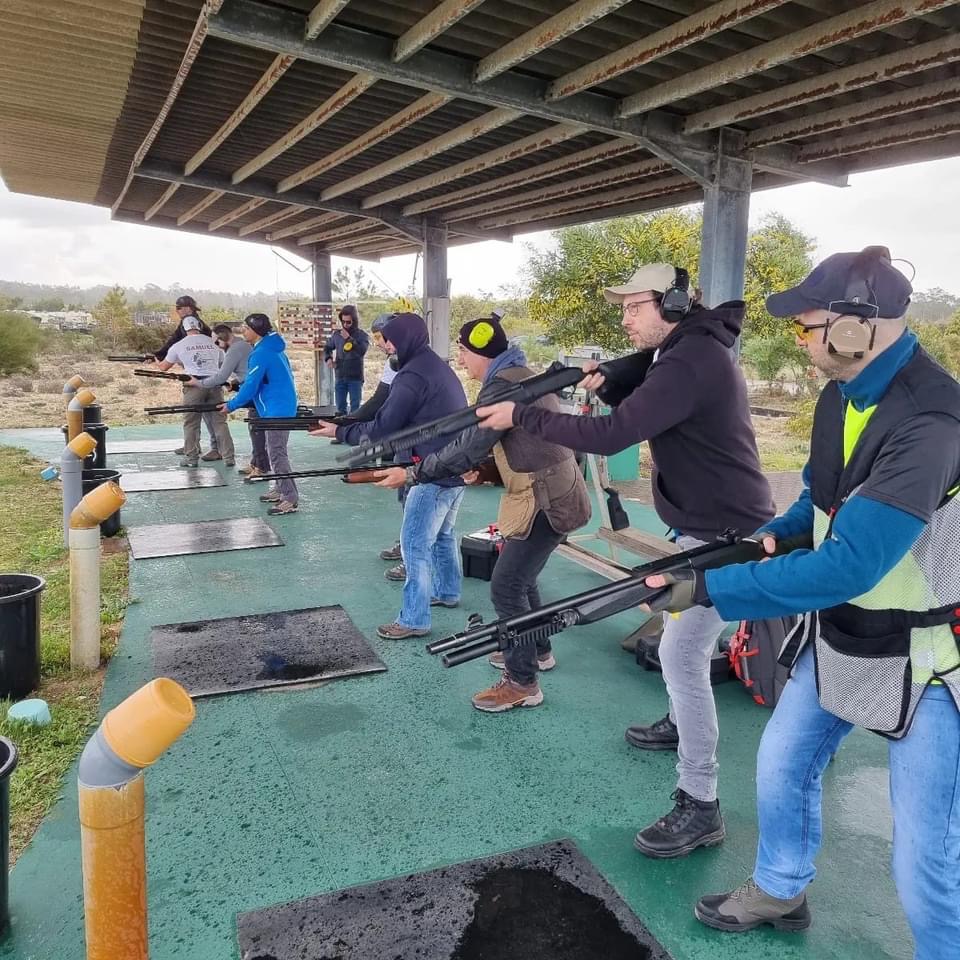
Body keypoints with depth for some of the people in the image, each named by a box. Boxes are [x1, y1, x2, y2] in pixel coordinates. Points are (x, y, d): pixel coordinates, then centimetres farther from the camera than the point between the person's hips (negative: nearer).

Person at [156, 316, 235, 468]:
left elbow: (164, 367, 21)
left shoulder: (179, 345, 8)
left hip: (195, 385, -2)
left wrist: (156, 363, 44)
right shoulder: (213, 343, 14)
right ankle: (228, 457, 3)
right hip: (215, 384, 2)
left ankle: (191, 458, 10)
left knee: (191, 423, 8)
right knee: (220, 421, 5)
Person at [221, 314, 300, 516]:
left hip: (277, 410, -10)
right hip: (283, 407, 10)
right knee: (274, 451, 18)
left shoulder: (261, 353, -16)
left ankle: (290, 500, -10)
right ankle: (280, 489, 27)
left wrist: (231, 405, -4)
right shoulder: (273, 348, 13)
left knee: (277, 454, -9)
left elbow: (250, 386, -16)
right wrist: (237, 392, 20)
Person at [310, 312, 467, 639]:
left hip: (437, 471, -10)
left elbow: (382, 429, -15)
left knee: (415, 543, -3)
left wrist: (339, 431, -1)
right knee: (442, 534, 25)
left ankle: (413, 620, 2)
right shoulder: (438, 366, 15)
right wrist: (350, 423, 12)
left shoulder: (412, 375, -17)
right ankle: (448, 591, 40)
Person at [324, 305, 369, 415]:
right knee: (340, 407, 12)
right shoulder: (336, 334, 4)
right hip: (340, 377, 4)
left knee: (355, 407, 4)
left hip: (355, 377, -3)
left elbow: (362, 351, -20)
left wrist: (349, 339, -20)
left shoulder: (362, 335, -6)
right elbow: (327, 348, 18)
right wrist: (328, 358, -2)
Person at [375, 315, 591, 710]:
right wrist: (485, 470, 5)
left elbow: (467, 448, -23)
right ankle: (538, 651, 38)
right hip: (551, 492, 10)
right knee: (520, 576, 22)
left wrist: (411, 474, -17)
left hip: (545, 500, -10)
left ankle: (522, 683, 5)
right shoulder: (518, 375, 13)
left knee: (506, 587, -5)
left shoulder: (503, 385, -19)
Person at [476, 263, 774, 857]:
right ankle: (682, 724, 47)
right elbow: (641, 407, 15)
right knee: (683, 640, 25)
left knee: (682, 653, -11)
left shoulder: (692, 361, -25)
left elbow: (612, 436, -31)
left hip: (727, 533, -11)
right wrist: (606, 385, -4)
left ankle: (700, 807, -2)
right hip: (707, 524, 11)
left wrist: (523, 416, -24)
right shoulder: (687, 350, 9)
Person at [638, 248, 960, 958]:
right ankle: (779, 892, 45)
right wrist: (778, 531, -4)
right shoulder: (842, 394, -3)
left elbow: (848, 566, -36)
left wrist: (709, 588, -33)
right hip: (839, 633, 8)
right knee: (783, 763, 20)